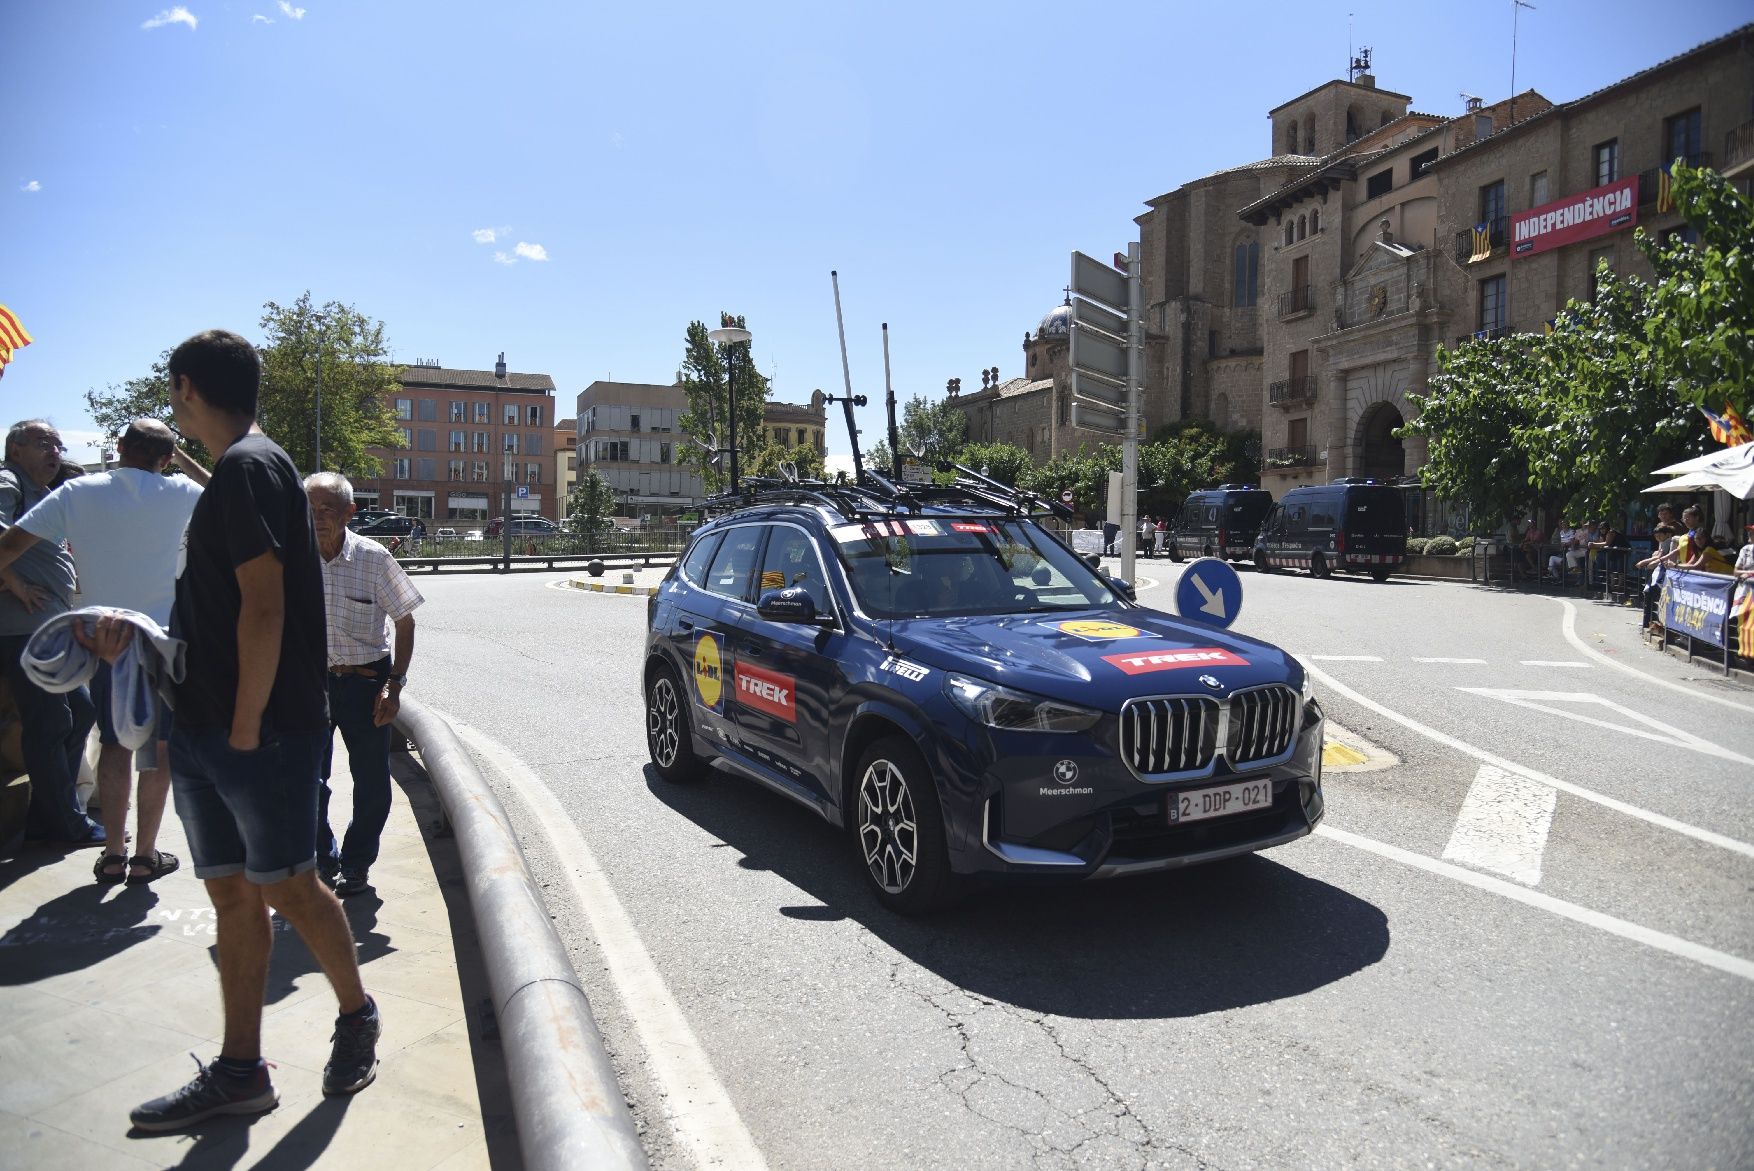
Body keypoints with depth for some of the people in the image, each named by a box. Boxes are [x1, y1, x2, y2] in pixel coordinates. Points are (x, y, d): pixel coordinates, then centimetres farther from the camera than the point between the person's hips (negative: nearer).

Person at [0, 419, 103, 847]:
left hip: (52, 630, 10)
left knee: (80, 712, 14)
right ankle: (68, 824, 4)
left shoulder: (42, 495, 23)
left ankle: (46, 817, 22)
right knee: (49, 725, -4)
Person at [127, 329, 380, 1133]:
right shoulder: (235, 471, 17)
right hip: (206, 730, 9)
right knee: (232, 895, 12)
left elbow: (264, 606, -20)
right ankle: (239, 1072, 21)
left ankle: (356, 1013, 25)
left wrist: (246, 727, -19)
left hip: (255, 735, -9)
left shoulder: (246, 468, -13)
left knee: (285, 887, 3)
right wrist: (139, 631, 17)